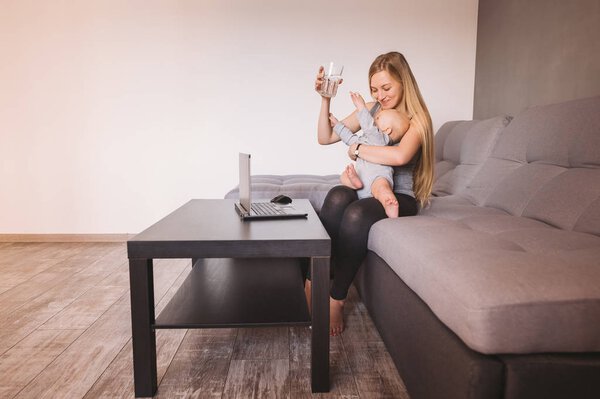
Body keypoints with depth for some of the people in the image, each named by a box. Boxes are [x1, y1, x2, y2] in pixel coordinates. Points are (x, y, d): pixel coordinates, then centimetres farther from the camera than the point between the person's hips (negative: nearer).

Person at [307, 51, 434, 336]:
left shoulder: (417, 119, -4)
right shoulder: (370, 110, 12)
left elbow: (399, 156, -27)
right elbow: (325, 137, 11)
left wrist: (357, 149, -14)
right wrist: (325, 99, 0)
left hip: (399, 198, -4)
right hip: (366, 188, 4)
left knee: (357, 214, -37)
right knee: (338, 196, -33)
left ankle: (336, 297, -23)